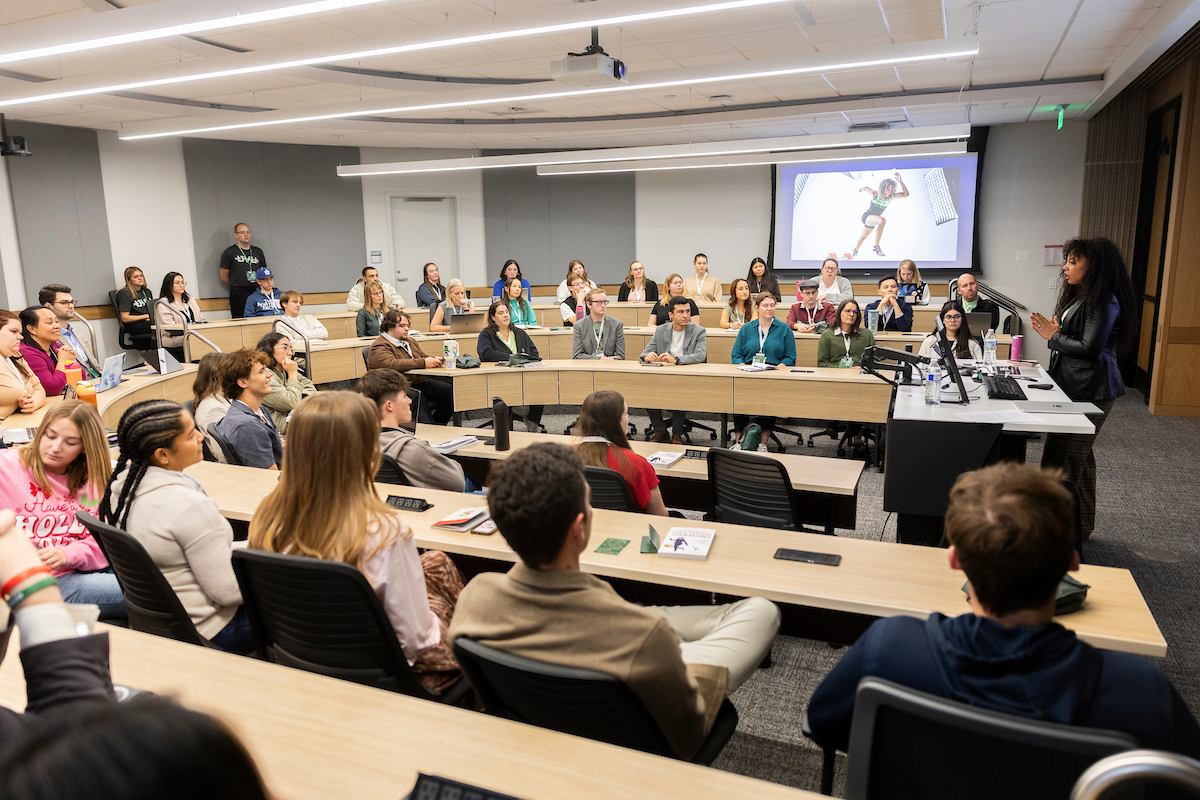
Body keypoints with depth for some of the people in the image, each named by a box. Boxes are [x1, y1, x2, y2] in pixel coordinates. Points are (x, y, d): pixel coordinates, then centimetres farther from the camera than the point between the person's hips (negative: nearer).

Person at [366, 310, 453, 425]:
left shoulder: (409, 341, 23)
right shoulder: (379, 347, -7)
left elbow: (423, 357, 27)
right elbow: (392, 364, -24)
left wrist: (434, 360, 0)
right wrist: (423, 363, -28)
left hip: (422, 382, 8)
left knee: (452, 392, -9)